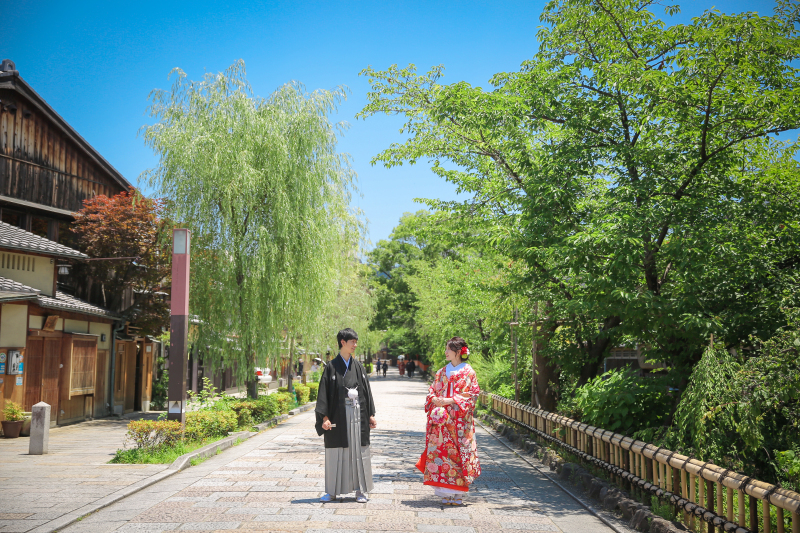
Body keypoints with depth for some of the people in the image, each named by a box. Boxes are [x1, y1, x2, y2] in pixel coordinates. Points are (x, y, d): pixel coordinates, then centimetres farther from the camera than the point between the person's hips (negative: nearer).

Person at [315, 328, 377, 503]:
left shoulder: (358, 366, 9)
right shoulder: (332, 367, -1)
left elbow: (366, 390, 11)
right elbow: (324, 393, -4)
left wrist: (371, 414, 6)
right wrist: (325, 417, -12)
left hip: (358, 414, 3)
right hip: (338, 415, -2)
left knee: (358, 451, 4)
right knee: (336, 453, 3)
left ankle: (360, 490, 13)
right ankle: (332, 491, 13)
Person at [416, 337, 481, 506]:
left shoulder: (468, 372, 1)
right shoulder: (442, 372, 16)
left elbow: (472, 394, -6)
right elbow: (431, 392, 17)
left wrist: (450, 400, -14)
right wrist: (434, 400, -7)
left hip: (459, 419, -4)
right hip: (440, 418, 5)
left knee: (458, 452, -5)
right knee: (440, 450, -1)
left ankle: (457, 493, 3)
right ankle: (446, 493, 6)